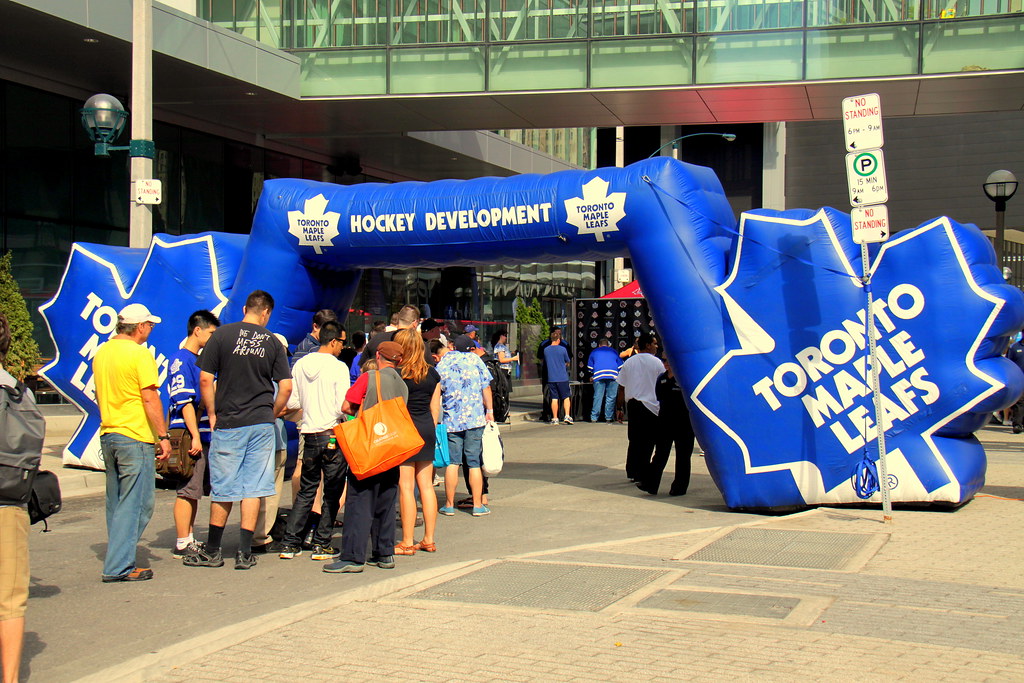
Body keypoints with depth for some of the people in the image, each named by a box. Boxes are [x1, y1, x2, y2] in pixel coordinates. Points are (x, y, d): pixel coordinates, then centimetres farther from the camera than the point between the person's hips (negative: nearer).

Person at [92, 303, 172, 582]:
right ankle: (118, 566, -6)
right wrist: (163, 436, -12)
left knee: (116, 504, 15)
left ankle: (116, 561, 18)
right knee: (136, 504, -4)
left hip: (107, 435, 8)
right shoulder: (140, 354, -12)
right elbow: (150, 398, -16)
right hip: (135, 437, -8)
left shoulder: (101, 353, 12)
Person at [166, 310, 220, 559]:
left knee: (195, 490, 13)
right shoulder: (181, 360, -10)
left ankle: (189, 541, 19)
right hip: (189, 436, -9)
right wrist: (195, 436, -21)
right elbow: (184, 402, -17)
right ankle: (182, 545, -1)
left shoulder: (200, 360, 18)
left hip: (203, 435, 10)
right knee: (188, 490, -6)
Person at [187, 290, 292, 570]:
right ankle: (244, 553, 5)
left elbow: (205, 380, -5)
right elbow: (286, 387, -1)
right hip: (261, 424, 1)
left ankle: (212, 551, 17)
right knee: (253, 488, 5)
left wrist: (212, 414, 5)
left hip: (228, 424, -1)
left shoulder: (223, 334, -2)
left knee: (223, 489, 7)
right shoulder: (272, 342, 2)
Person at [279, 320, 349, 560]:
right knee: (332, 492, 6)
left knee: (306, 490, 15)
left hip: (309, 435, 5)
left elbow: (291, 402, 8)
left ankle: (290, 543, 12)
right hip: (333, 435, -5)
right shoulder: (338, 367, -12)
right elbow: (343, 407, -17)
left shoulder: (300, 365, 4)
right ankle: (322, 545, 7)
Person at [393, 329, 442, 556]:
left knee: (406, 487, -2)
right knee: (426, 485, 11)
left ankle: (407, 542, 2)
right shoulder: (432, 374, 6)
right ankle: (429, 540, 16)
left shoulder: (397, 374, -11)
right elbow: (435, 408, 11)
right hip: (427, 429, 6)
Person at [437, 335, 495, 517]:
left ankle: (449, 505, 9)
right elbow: (486, 387, 0)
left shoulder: (443, 362, 4)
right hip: (475, 418, -1)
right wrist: (489, 410, 7)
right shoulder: (475, 359, 2)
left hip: (451, 420, 1)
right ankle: (478, 505, 5)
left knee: (452, 462, 6)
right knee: (475, 463, 3)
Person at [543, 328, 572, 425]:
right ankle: (567, 416, -5)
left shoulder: (546, 350, 4)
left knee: (554, 399, 6)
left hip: (551, 378, 3)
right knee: (566, 397, 5)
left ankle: (555, 419, 5)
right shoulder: (562, 349, -6)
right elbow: (567, 363, 6)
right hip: (563, 377, -3)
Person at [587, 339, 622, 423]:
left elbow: (590, 367, 21)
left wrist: (592, 376, 34)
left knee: (597, 397, -2)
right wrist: (619, 376, 28)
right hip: (613, 376, 0)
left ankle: (594, 418, -5)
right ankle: (608, 418, 1)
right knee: (611, 398, 2)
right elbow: (620, 365, 19)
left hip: (598, 376, 0)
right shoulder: (613, 351, 21)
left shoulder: (594, 352, 20)